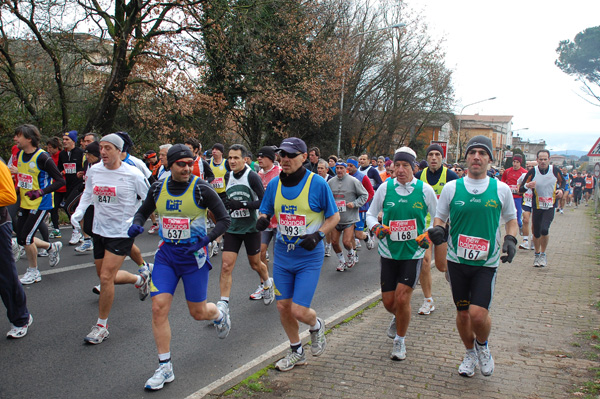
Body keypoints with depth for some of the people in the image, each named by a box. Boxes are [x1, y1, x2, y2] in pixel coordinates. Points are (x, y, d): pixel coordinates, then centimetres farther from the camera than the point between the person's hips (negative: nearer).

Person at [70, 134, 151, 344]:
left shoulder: (132, 174, -14)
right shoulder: (94, 170, 1)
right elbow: (88, 193, 18)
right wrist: (79, 211, 2)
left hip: (122, 233, -6)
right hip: (99, 230, 6)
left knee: (106, 278, -10)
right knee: (105, 277, 16)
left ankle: (102, 326, 8)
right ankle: (140, 279, 44)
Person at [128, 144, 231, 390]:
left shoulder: (201, 189, -12)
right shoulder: (158, 188, 0)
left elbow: (224, 219, -8)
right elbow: (143, 211, 16)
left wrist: (205, 240, -22)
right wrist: (136, 224, -6)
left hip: (194, 254, -3)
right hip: (166, 253, 4)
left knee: (198, 313, 7)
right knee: (159, 307, -8)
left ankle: (220, 314, 46)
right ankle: (165, 367, 6)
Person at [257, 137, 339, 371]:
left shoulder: (318, 184, -11)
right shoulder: (274, 184, 1)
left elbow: (334, 216, -2)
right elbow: (266, 211, 12)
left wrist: (318, 235, -18)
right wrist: (263, 220, -11)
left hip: (309, 257, -4)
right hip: (282, 254, 5)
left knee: (299, 311, -8)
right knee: (283, 307, 9)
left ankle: (316, 325, 29)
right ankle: (296, 352, 33)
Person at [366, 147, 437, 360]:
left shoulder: (425, 189, -4)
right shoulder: (385, 187, -2)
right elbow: (371, 214, 8)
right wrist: (376, 227, -12)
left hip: (413, 252, -2)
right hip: (389, 252, 2)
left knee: (402, 298, -10)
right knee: (388, 301, 7)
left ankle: (400, 341, 15)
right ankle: (398, 318, 45)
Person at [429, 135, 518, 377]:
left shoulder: (501, 189, 0)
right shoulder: (451, 187, 0)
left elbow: (512, 220, 12)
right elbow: (440, 218, 8)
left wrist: (510, 239, -8)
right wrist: (438, 230, -15)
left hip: (487, 262, -1)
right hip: (457, 260, 2)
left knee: (478, 314, -13)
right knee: (462, 313, 11)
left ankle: (483, 346, 22)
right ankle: (470, 353, 39)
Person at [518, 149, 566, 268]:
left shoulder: (555, 171, -5)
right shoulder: (532, 172, -9)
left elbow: (562, 182, 16)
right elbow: (521, 189, -8)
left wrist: (561, 190, -4)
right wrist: (527, 186, -29)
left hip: (550, 206, -1)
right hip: (537, 207, 1)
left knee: (544, 229, -19)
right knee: (536, 233, 7)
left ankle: (543, 254, 3)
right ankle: (537, 254, 32)